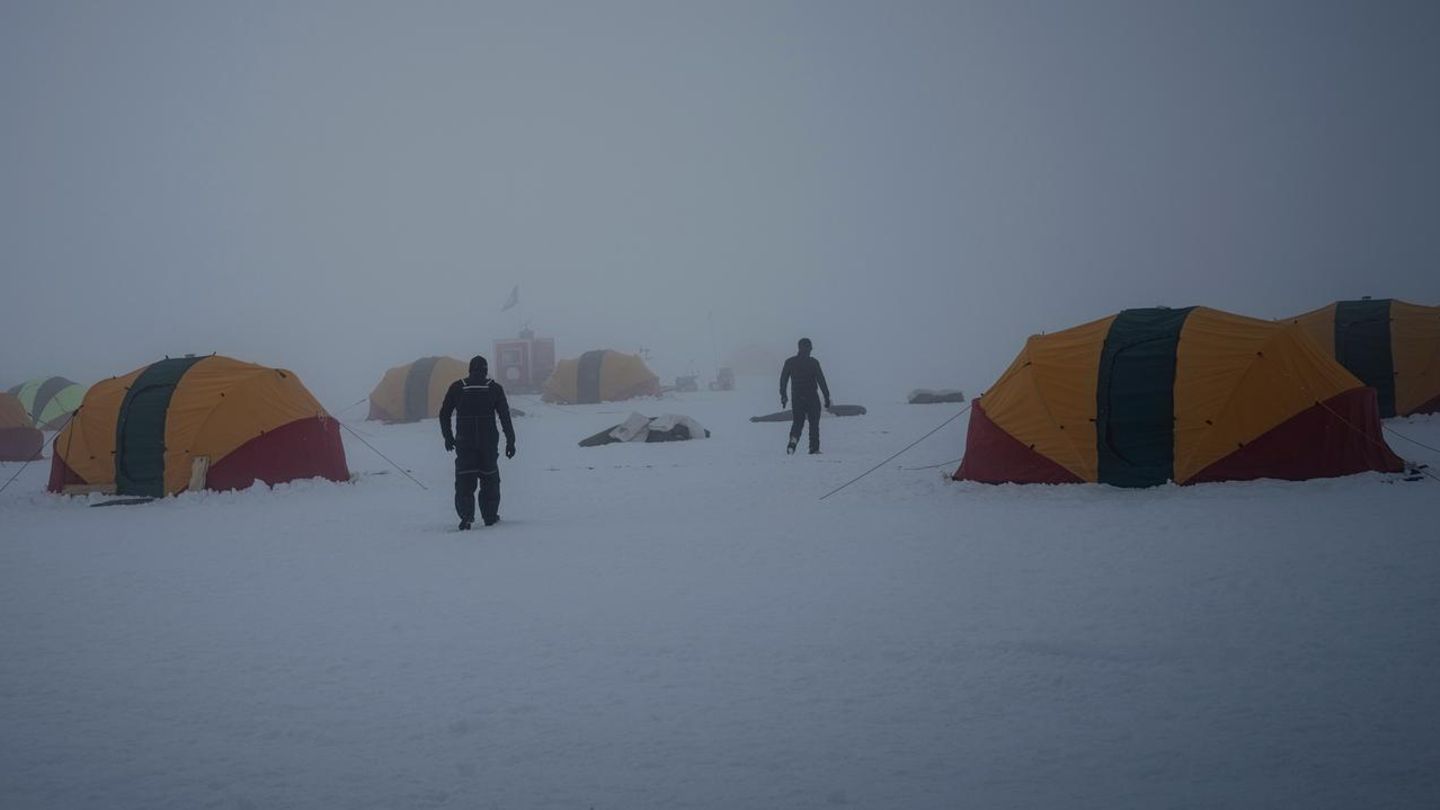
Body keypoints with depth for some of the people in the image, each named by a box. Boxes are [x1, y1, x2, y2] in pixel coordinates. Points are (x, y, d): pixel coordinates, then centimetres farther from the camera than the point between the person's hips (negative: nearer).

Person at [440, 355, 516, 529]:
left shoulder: (457, 387, 3)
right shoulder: (494, 388, 0)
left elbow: (444, 414, 6)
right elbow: (505, 416, -2)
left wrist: (448, 437, 17)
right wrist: (510, 441, 1)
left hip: (464, 442, 0)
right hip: (489, 442, 0)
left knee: (465, 480, 1)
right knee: (489, 478, 13)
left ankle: (466, 514, -15)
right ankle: (490, 516, 14)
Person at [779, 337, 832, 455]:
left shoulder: (790, 362, 3)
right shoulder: (813, 362, -8)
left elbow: (783, 380, 6)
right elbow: (821, 380, -9)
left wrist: (783, 396, 14)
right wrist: (827, 397, -5)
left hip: (796, 398, 3)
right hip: (812, 397, -3)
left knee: (797, 422, 11)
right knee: (814, 423, 8)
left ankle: (793, 440, -15)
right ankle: (814, 448, 5)